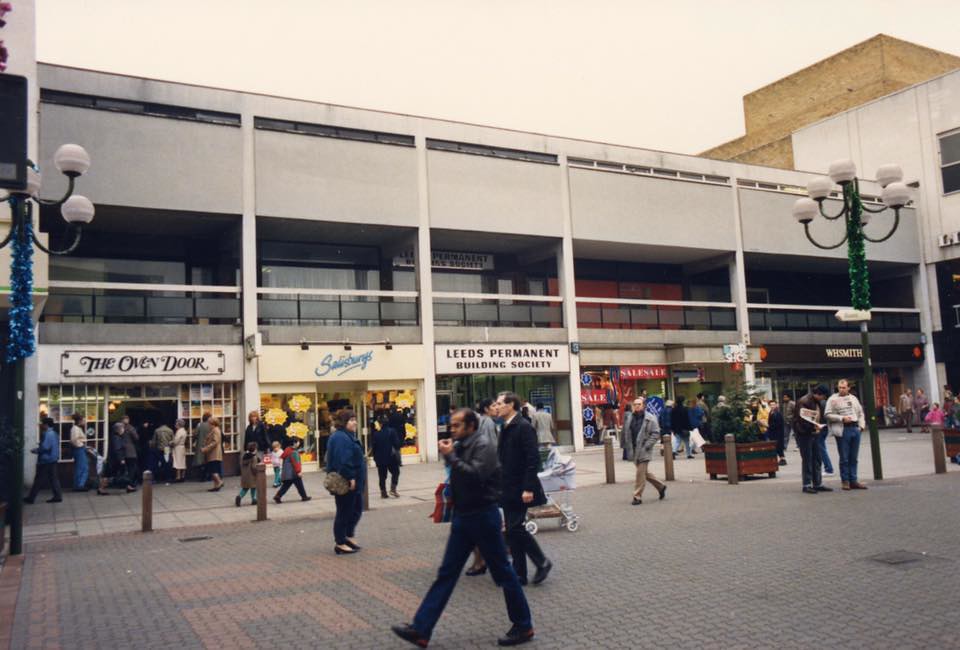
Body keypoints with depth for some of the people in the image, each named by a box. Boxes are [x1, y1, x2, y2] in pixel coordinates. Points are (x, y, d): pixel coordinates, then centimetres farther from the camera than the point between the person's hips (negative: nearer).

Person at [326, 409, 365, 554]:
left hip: (353, 482, 11)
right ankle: (340, 544, 9)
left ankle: (348, 536, 29)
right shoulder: (341, 438, -18)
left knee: (356, 509, 18)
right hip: (346, 483, -11)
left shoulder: (347, 436, 16)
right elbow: (343, 460, -27)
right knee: (344, 512, -1)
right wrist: (350, 478, -26)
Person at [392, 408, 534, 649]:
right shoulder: (461, 446, 10)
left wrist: (450, 456, -23)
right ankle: (421, 629, 8)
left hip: (483, 516, -8)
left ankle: (523, 626, 19)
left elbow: (476, 475, -28)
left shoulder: (483, 444, -14)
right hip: (463, 516, 8)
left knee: (502, 572, 4)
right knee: (446, 574, 7)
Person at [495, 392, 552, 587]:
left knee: (516, 528, -9)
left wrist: (528, 488, -22)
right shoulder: (506, 428, 13)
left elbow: (533, 459, -19)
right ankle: (519, 574, 16)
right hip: (507, 489, 9)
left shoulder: (523, 426, -14)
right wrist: (500, 486, 14)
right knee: (512, 530, 9)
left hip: (519, 489, -9)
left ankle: (542, 563, 9)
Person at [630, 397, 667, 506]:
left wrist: (646, 446, -16)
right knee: (645, 472, 15)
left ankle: (637, 496, -1)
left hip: (644, 450, -7)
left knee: (641, 473, -7)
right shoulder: (632, 417, 11)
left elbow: (656, 434, -10)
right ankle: (661, 487, 33)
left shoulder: (650, 418, -8)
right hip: (635, 449, 7)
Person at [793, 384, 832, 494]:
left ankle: (818, 484, 19)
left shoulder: (816, 402, 14)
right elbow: (801, 419, -23)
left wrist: (818, 427, 6)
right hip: (804, 434, -9)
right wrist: (813, 427, -26)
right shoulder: (804, 402, -17)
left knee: (816, 459, 11)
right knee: (807, 460, -4)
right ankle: (807, 485, 2)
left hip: (813, 434, 9)